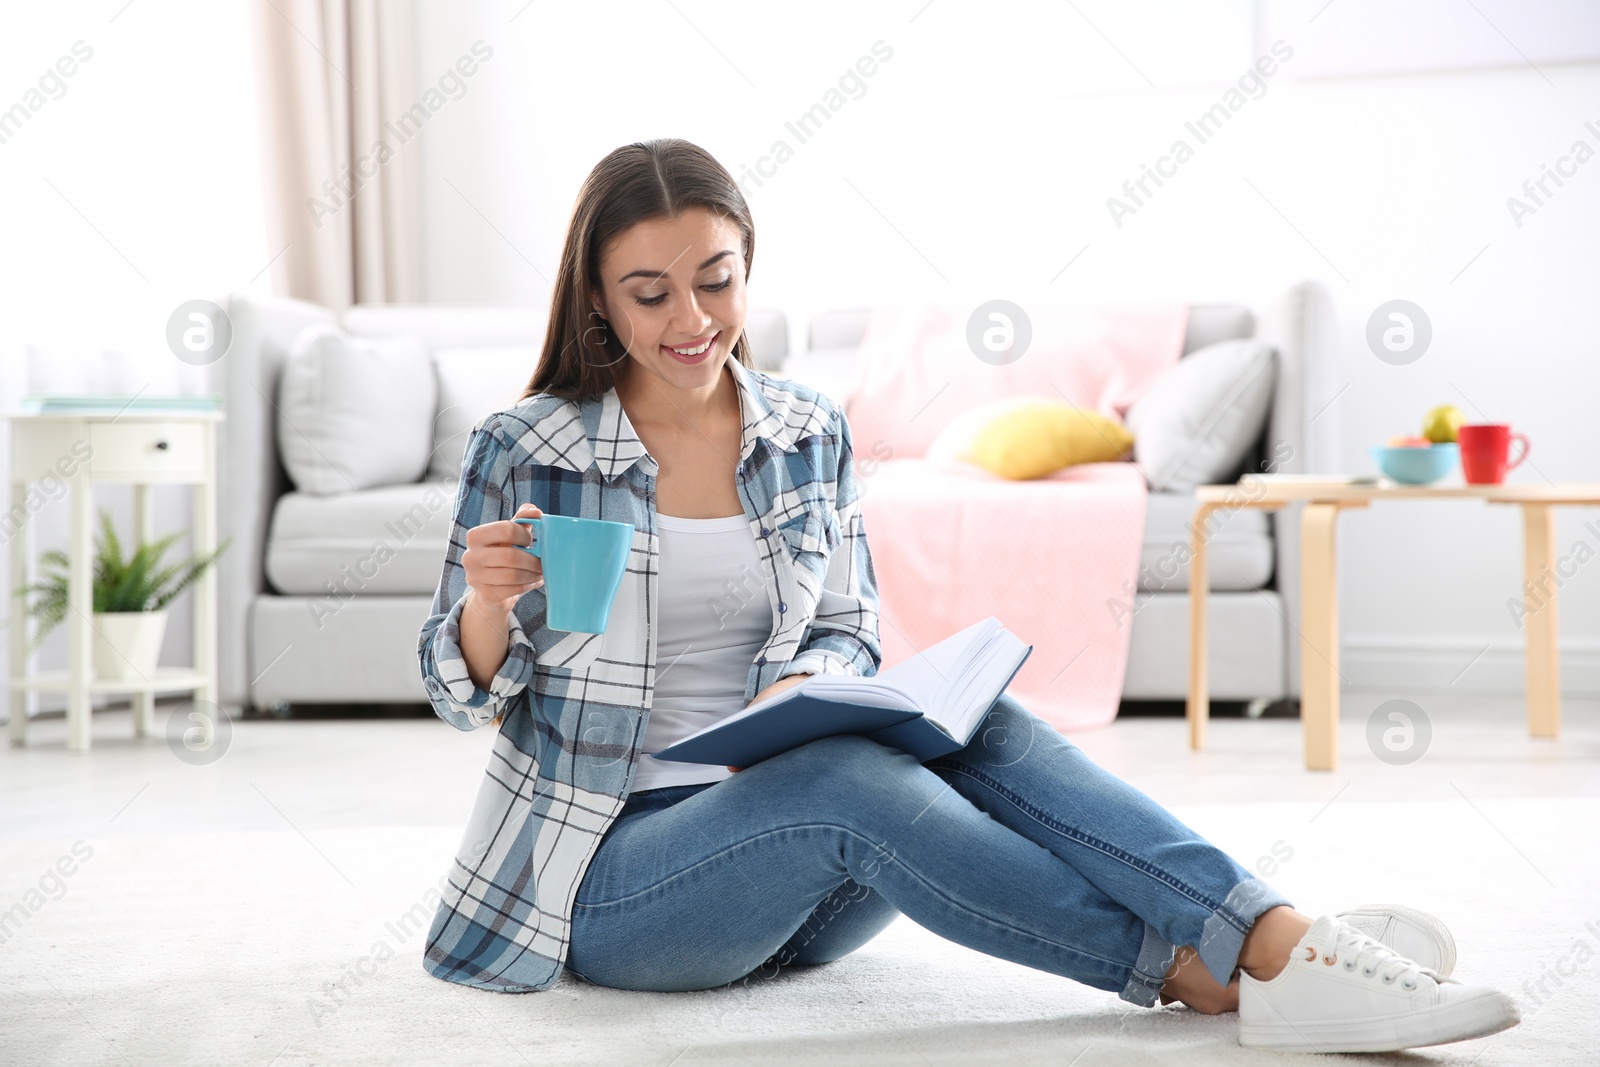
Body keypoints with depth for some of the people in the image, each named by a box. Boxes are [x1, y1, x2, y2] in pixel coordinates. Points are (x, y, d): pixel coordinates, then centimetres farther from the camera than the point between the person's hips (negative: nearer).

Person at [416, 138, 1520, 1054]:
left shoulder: (810, 433, 6)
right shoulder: (520, 450, -4)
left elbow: (848, 636, 9)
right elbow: (466, 693, -1)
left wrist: (796, 688, -15)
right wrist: (490, 600, -24)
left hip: (792, 887, 4)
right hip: (607, 869, -3)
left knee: (969, 718, -27)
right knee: (845, 776, -34)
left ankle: (1283, 942, -39)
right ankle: (1204, 973, -34)